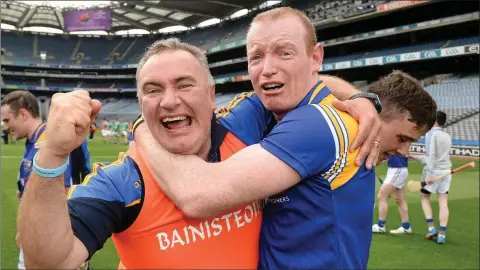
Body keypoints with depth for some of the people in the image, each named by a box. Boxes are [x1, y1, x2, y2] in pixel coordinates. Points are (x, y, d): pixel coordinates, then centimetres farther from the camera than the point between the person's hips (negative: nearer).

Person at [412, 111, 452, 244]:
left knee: (425, 198, 11)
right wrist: (416, 157, 25)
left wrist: (429, 174, -20)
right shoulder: (447, 136, 12)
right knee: (443, 202, 3)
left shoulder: (431, 134, -9)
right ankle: (442, 234, 1)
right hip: (446, 171, 5)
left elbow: (431, 155, -18)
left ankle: (431, 228, 4)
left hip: (433, 170, -5)